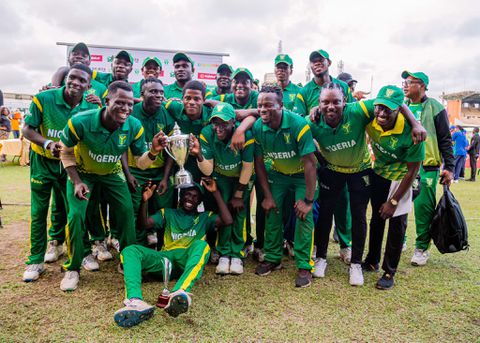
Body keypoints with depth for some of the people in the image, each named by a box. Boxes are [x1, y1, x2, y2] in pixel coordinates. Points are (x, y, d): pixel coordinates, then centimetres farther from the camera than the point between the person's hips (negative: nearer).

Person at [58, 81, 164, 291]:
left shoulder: (134, 127, -24)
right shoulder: (80, 122, -30)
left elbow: (141, 163, -15)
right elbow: (66, 153, -11)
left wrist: (153, 152, -37)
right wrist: (77, 182, -20)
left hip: (112, 173, 2)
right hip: (82, 172, -2)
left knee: (127, 211, -9)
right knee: (76, 215, -16)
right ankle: (72, 268, 6)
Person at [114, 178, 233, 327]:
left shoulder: (205, 217, 25)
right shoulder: (167, 213, 27)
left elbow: (228, 221, 6)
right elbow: (144, 224, 11)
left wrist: (215, 192, 6)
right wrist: (144, 200, -6)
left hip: (189, 260, -2)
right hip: (165, 258, 2)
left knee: (201, 244, -35)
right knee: (130, 251, -23)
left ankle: (179, 293, -61)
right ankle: (135, 302, -50)